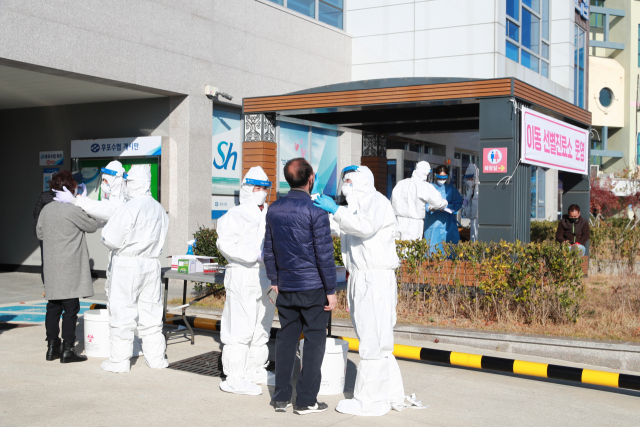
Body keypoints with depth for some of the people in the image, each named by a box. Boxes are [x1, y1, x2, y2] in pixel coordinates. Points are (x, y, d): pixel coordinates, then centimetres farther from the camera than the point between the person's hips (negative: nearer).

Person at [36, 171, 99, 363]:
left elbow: (39, 233, 18)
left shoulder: (46, 209, 6)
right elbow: (92, 226, -2)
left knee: (53, 307, 11)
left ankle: (52, 347, 17)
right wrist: (85, 211, 12)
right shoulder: (72, 210, -14)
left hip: (51, 266, 7)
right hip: (70, 267, -7)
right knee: (70, 308, -1)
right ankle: (67, 349, 1)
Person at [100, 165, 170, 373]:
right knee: (151, 311, 12)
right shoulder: (159, 209, 7)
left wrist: (106, 230, 4)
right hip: (151, 265, 6)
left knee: (122, 312, 2)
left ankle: (119, 360, 7)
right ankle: (155, 357, 18)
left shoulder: (129, 208, -15)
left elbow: (111, 239, -16)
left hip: (127, 264, -6)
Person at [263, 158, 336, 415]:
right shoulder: (315, 212, -14)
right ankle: (306, 400, 7)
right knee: (314, 340, 4)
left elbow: (269, 250, 11)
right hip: (313, 287, -5)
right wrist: (331, 290, -7)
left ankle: (281, 397, 16)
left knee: (286, 338, 12)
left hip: (286, 287, 6)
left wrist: (274, 281, 20)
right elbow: (324, 254, -13)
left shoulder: (274, 209, 5)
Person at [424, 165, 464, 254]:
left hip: (447, 224, 1)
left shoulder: (450, 189, 13)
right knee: (432, 247, -4)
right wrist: (429, 208, -23)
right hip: (432, 224, -1)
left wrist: (447, 208, -14)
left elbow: (458, 202, 4)